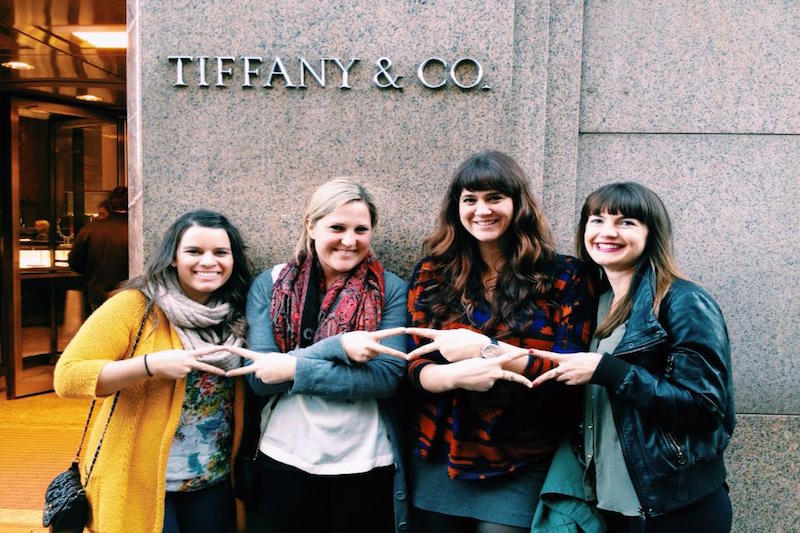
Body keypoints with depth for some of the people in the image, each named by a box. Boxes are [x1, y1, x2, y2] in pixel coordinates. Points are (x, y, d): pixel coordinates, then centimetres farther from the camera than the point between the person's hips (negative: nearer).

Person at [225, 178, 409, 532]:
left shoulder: (389, 289, -5)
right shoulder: (269, 285, -2)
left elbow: (388, 377, -15)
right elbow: (259, 378, -11)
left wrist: (294, 368, -20)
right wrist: (337, 347, -24)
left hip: (366, 462, -1)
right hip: (285, 459, 1)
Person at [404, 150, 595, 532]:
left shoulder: (563, 275, -4)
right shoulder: (431, 275, 1)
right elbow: (415, 366, -2)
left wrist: (484, 348, -19)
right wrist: (457, 375, -24)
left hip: (522, 468, -2)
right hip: (438, 461, 2)